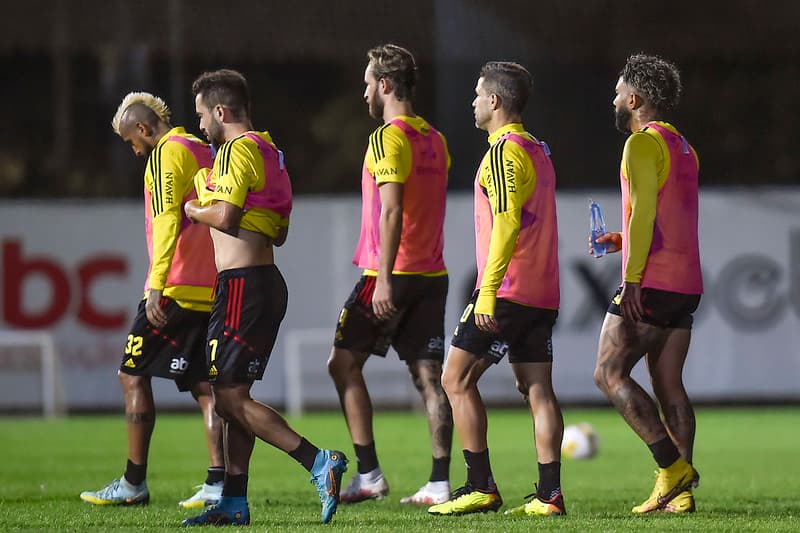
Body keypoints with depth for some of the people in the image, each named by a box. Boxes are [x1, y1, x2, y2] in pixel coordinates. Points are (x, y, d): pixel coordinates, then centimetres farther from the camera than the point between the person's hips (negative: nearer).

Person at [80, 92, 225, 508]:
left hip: (175, 287, -8)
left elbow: (167, 221, -19)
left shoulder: (165, 153, -8)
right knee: (203, 384, 8)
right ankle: (218, 482, -1)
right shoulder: (205, 152, 18)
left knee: (132, 375, 1)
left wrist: (156, 285, -24)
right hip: (210, 289, 8)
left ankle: (134, 484, 2)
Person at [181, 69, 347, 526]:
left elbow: (223, 216, -20)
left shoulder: (238, 149, -10)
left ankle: (319, 462, -19)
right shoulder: (270, 153, 20)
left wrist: (191, 208, 0)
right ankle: (234, 502, 12)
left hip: (242, 283, -10)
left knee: (230, 396, -11)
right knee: (234, 395, 12)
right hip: (266, 279, 10)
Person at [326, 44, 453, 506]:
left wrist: (384, 277, -22)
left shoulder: (389, 137, -12)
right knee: (429, 376, 3)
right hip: (433, 273, 7)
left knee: (344, 363, 4)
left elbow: (392, 211, -20)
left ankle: (369, 475, 0)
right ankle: (439, 483, -3)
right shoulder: (435, 140, 14)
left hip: (390, 277, -7)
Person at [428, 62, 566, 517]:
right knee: (538, 389, 5)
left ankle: (481, 487, -5)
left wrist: (488, 292, -22)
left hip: (509, 289, -9)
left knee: (458, 379, -1)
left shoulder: (505, 151, -11)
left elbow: (506, 224, -20)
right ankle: (550, 494, 0)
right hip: (543, 292, 9)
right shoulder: (539, 151, 18)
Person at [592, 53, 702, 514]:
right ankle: (679, 492, 2)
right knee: (669, 385, 7)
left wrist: (632, 279, -22)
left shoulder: (643, 143, -10)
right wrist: (623, 241, 21)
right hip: (686, 285, 9)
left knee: (610, 374, -6)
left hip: (652, 285, -9)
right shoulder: (683, 147, 19)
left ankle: (673, 466, -14)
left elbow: (644, 212, -19)